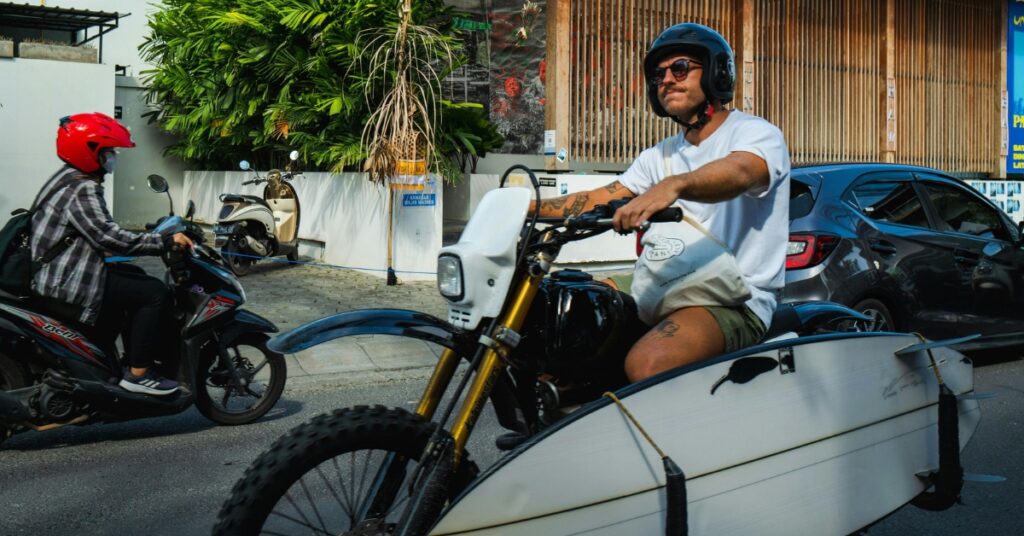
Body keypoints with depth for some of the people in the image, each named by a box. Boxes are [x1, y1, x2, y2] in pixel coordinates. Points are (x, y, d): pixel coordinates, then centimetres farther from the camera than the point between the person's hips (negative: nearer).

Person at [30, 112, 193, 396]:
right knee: (153, 292, -13)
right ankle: (138, 373, -10)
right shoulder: (83, 191, -18)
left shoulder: (68, 179, 16)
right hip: (66, 284, -11)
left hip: (51, 275, 11)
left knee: (136, 281, 22)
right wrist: (166, 240, -25)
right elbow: (109, 237, -29)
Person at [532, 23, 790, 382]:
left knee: (646, 364, -35)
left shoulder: (757, 133, -6)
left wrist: (673, 185, -51)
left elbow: (738, 172, -30)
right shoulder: (661, 155, 20)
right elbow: (602, 199, 15)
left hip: (739, 298, -8)